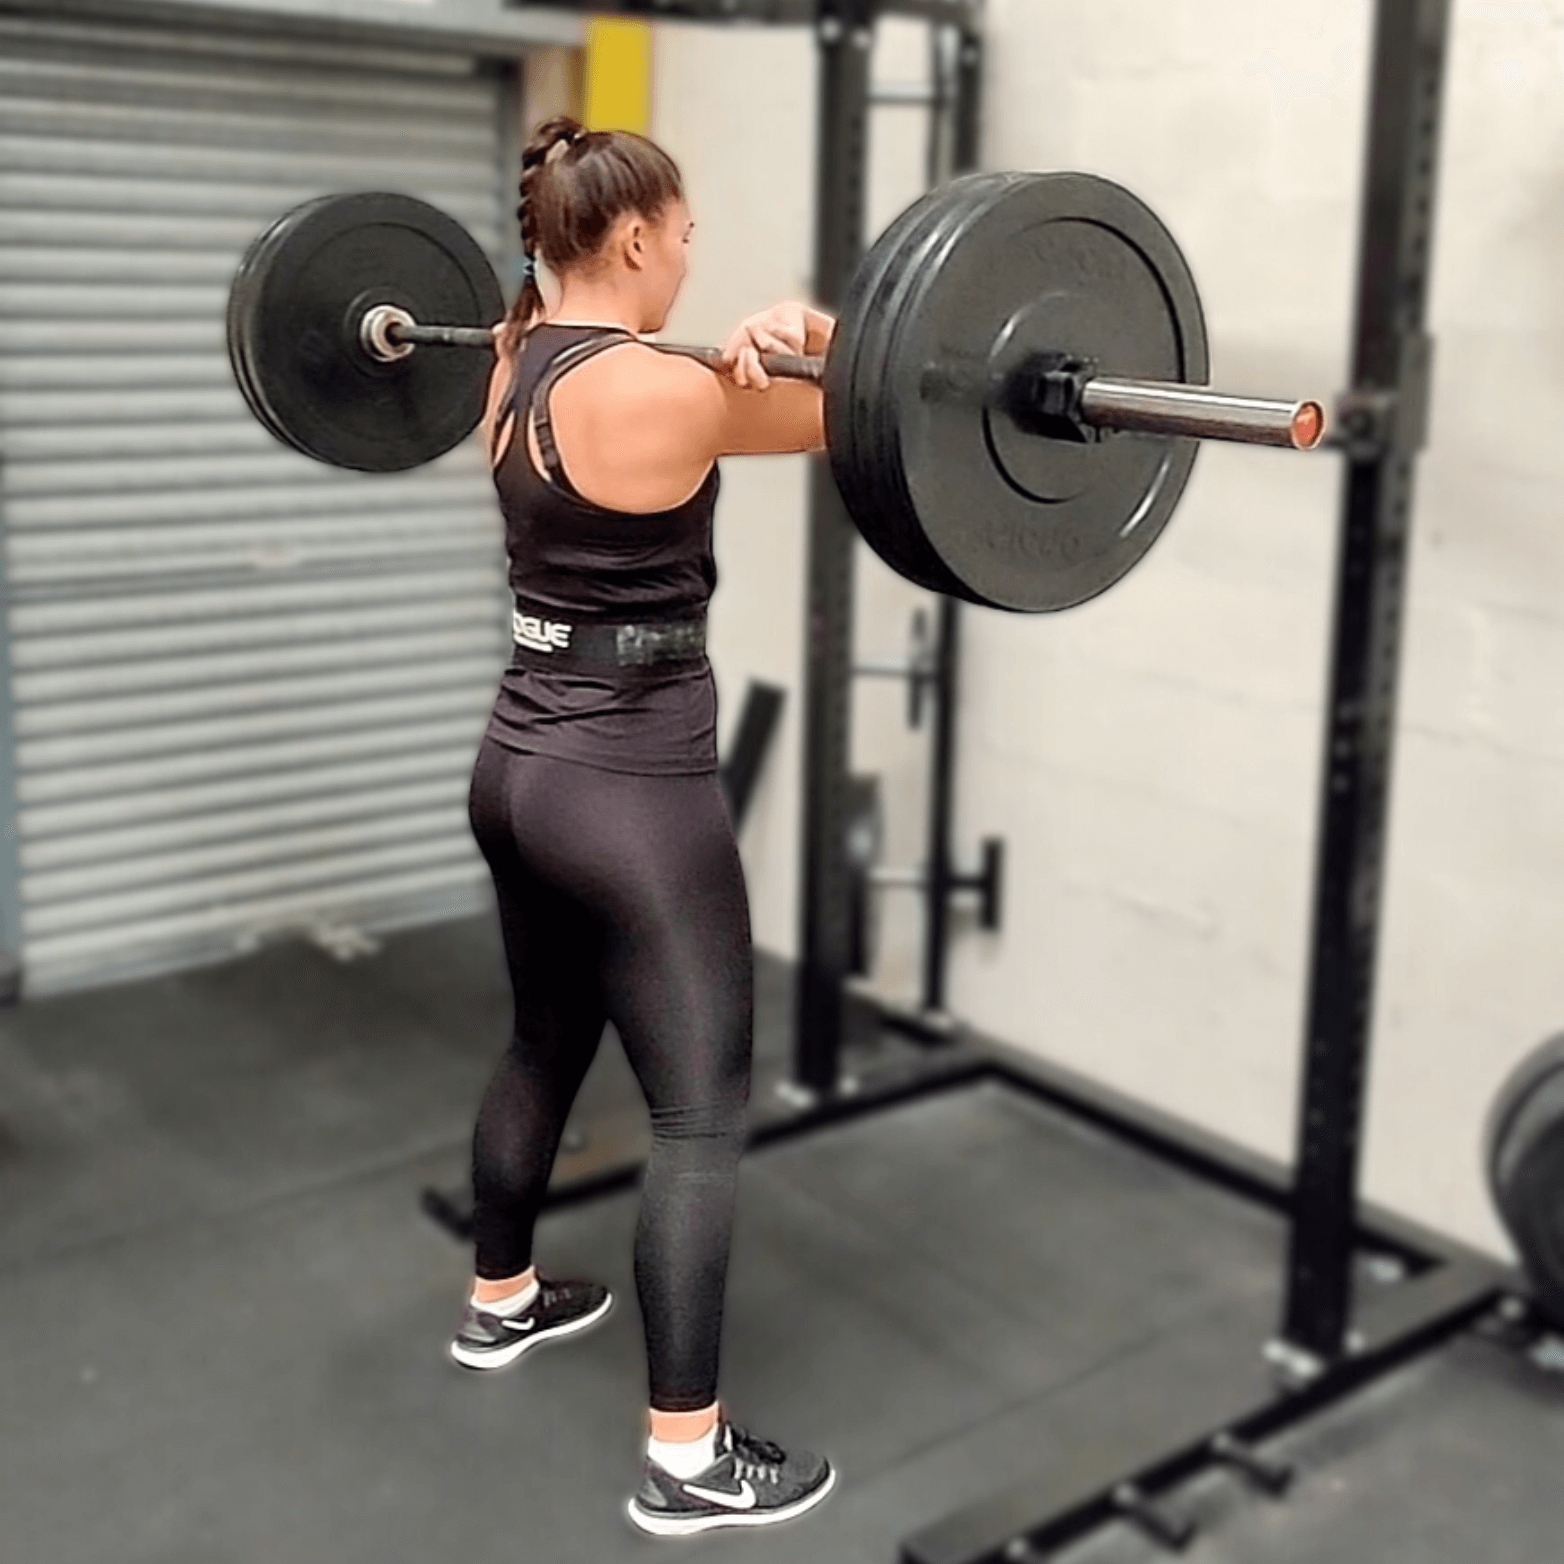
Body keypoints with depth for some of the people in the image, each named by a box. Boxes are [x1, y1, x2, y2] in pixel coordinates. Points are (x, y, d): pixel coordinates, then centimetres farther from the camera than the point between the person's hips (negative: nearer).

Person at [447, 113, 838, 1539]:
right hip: (629, 789, -9)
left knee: (546, 1048, 27)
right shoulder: (647, 391, -20)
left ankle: (500, 1303, 47)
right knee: (702, 1118, 1)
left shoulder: (515, 369, 6)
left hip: (522, 761, 10)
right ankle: (687, 1460, 11)